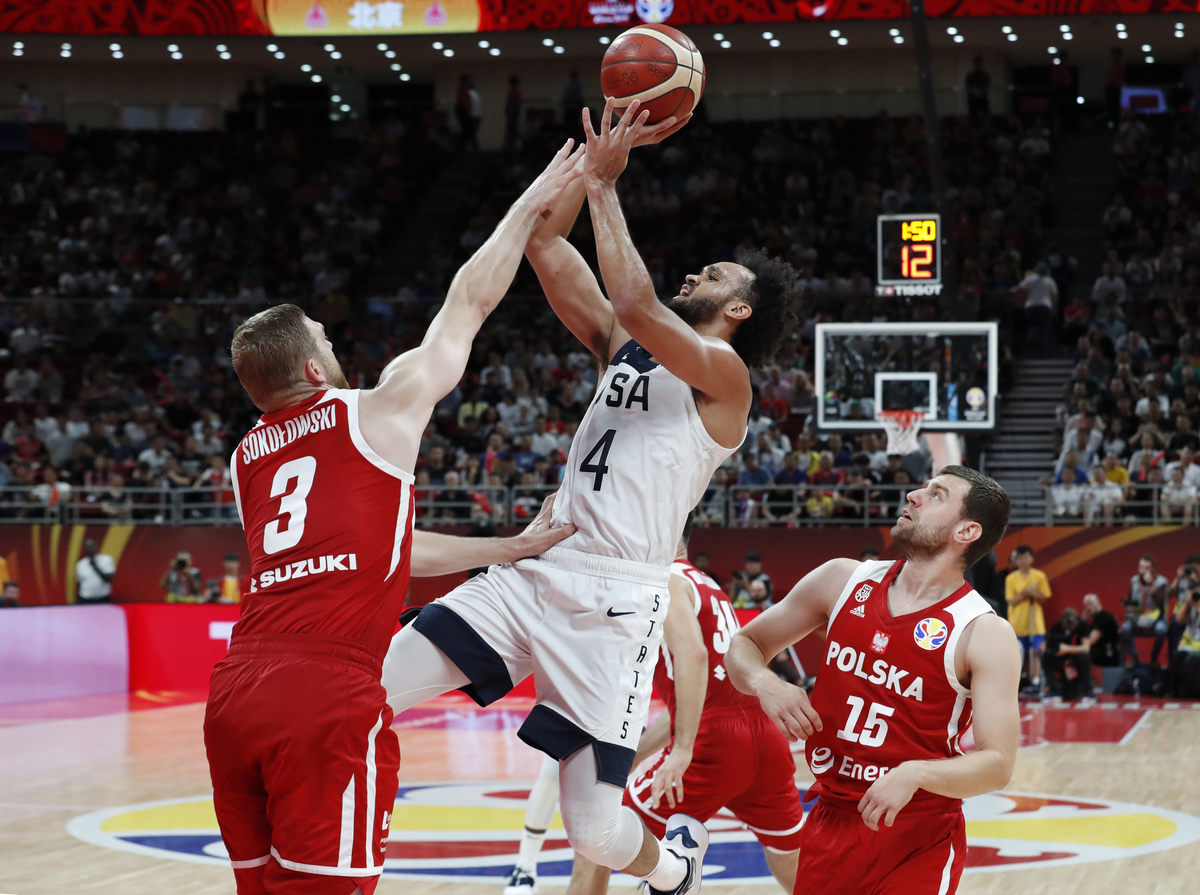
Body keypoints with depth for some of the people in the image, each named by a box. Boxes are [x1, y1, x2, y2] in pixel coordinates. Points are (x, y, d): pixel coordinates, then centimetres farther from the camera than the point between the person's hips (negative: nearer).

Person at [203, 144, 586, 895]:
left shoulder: (248, 458, 25)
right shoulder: (381, 412, 7)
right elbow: (470, 301, 17)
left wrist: (505, 550, 34)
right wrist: (533, 204, 29)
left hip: (236, 694, 7)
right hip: (328, 700, -7)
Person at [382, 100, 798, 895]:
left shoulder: (724, 374, -2)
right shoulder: (623, 348, 20)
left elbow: (636, 300, -19)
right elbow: (545, 245, 18)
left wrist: (604, 185, -9)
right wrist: (598, 157, 9)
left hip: (616, 599, -7)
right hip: (537, 570, 7)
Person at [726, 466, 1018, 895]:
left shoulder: (986, 635, -11)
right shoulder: (842, 580, 2)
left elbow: (997, 766, -16)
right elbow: (745, 644, 10)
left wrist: (916, 774, -32)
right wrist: (766, 684, -11)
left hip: (919, 840, -3)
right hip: (830, 822, 4)